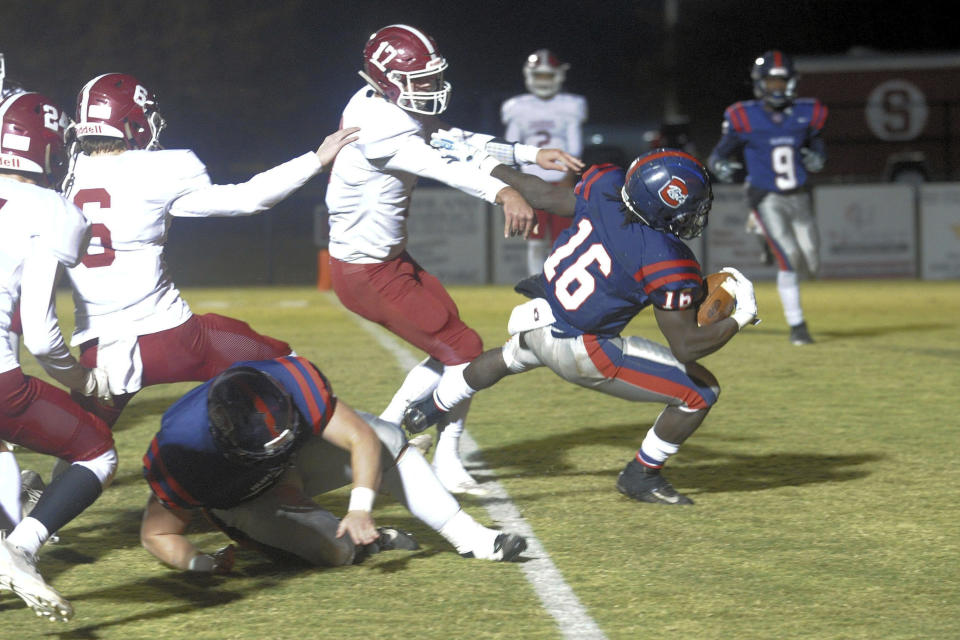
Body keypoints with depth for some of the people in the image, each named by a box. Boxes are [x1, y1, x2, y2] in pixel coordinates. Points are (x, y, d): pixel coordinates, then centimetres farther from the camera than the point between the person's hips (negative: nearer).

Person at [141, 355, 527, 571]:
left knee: (386, 439, -17)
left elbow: (361, 438, -27)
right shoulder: (180, 453, -39)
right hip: (244, 501, -3)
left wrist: (360, 509, -40)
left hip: (296, 463, 3)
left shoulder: (292, 383, -36)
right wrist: (197, 563, -43)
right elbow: (158, 533, -24)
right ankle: (367, 540, 8)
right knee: (334, 548, -27)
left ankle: (467, 536, -7)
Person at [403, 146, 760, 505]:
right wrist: (740, 319, -10)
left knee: (511, 358, 43)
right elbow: (686, 346, -21)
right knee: (701, 392, 0)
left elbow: (547, 197, 5)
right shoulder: (667, 263, -27)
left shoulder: (606, 187, -13)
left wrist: (492, 169, 21)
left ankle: (431, 408, 64)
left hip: (538, 321, 7)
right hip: (580, 351, -7)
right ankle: (641, 476, 18)